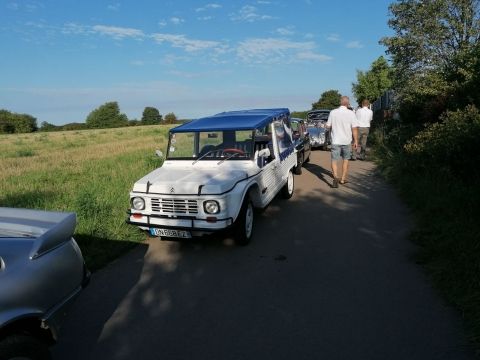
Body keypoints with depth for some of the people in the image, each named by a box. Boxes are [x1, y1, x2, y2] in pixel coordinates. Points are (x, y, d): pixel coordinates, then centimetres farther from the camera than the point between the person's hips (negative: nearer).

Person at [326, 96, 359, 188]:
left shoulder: (333, 112, -5)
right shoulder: (351, 113, -8)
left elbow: (328, 126, 2)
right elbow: (354, 128, -9)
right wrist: (356, 141, -1)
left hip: (336, 141, 0)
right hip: (347, 141, 1)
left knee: (334, 160, 3)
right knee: (345, 160, 17)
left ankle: (335, 177, -21)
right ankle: (343, 179, 24)